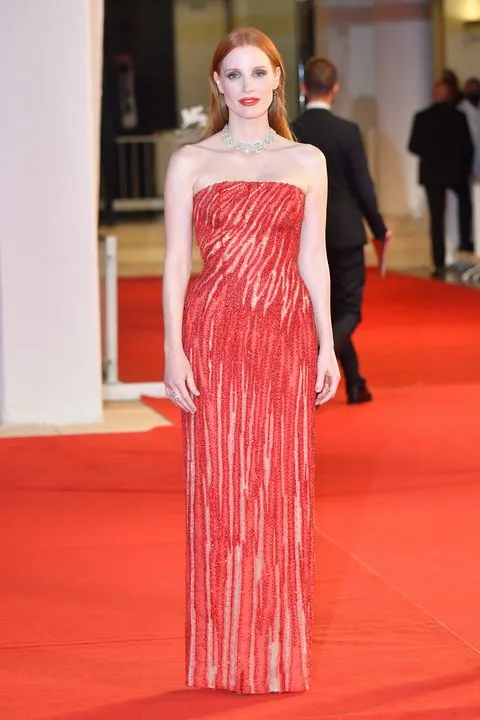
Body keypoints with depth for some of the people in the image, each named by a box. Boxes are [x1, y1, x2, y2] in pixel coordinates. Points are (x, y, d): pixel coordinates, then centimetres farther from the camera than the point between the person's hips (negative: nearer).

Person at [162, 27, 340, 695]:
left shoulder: (307, 161, 9)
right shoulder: (191, 162, 4)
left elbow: (313, 259, 9)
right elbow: (176, 262, 1)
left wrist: (327, 346, 3)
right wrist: (174, 349, -7)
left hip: (287, 338, 1)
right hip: (215, 335, -1)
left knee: (283, 489, 3)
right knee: (219, 489, 0)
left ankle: (280, 648, 12)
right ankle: (225, 653, 9)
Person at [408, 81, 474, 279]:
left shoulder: (422, 117, -6)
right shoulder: (459, 116, -9)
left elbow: (414, 147, -6)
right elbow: (468, 146, -8)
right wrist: (467, 167, 9)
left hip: (431, 172, 1)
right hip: (456, 171, -1)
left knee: (437, 218, 3)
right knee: (464, 199, 30)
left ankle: (440, 266, 0)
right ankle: (466, 240, 17)